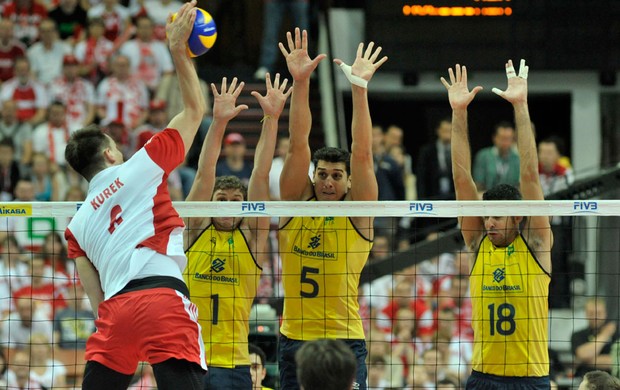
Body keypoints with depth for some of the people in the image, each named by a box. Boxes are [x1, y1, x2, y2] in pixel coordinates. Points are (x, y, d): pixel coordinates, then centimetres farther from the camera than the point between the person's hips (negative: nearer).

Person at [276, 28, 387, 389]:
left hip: (345, 343, -3)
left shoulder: (357, 212, 1)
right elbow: (299, 146, -4)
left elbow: (363, 154, -9)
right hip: (294, 342, 3)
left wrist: (359, 88, -18)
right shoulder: (295, 204, 6)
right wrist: (300, 82, -14)